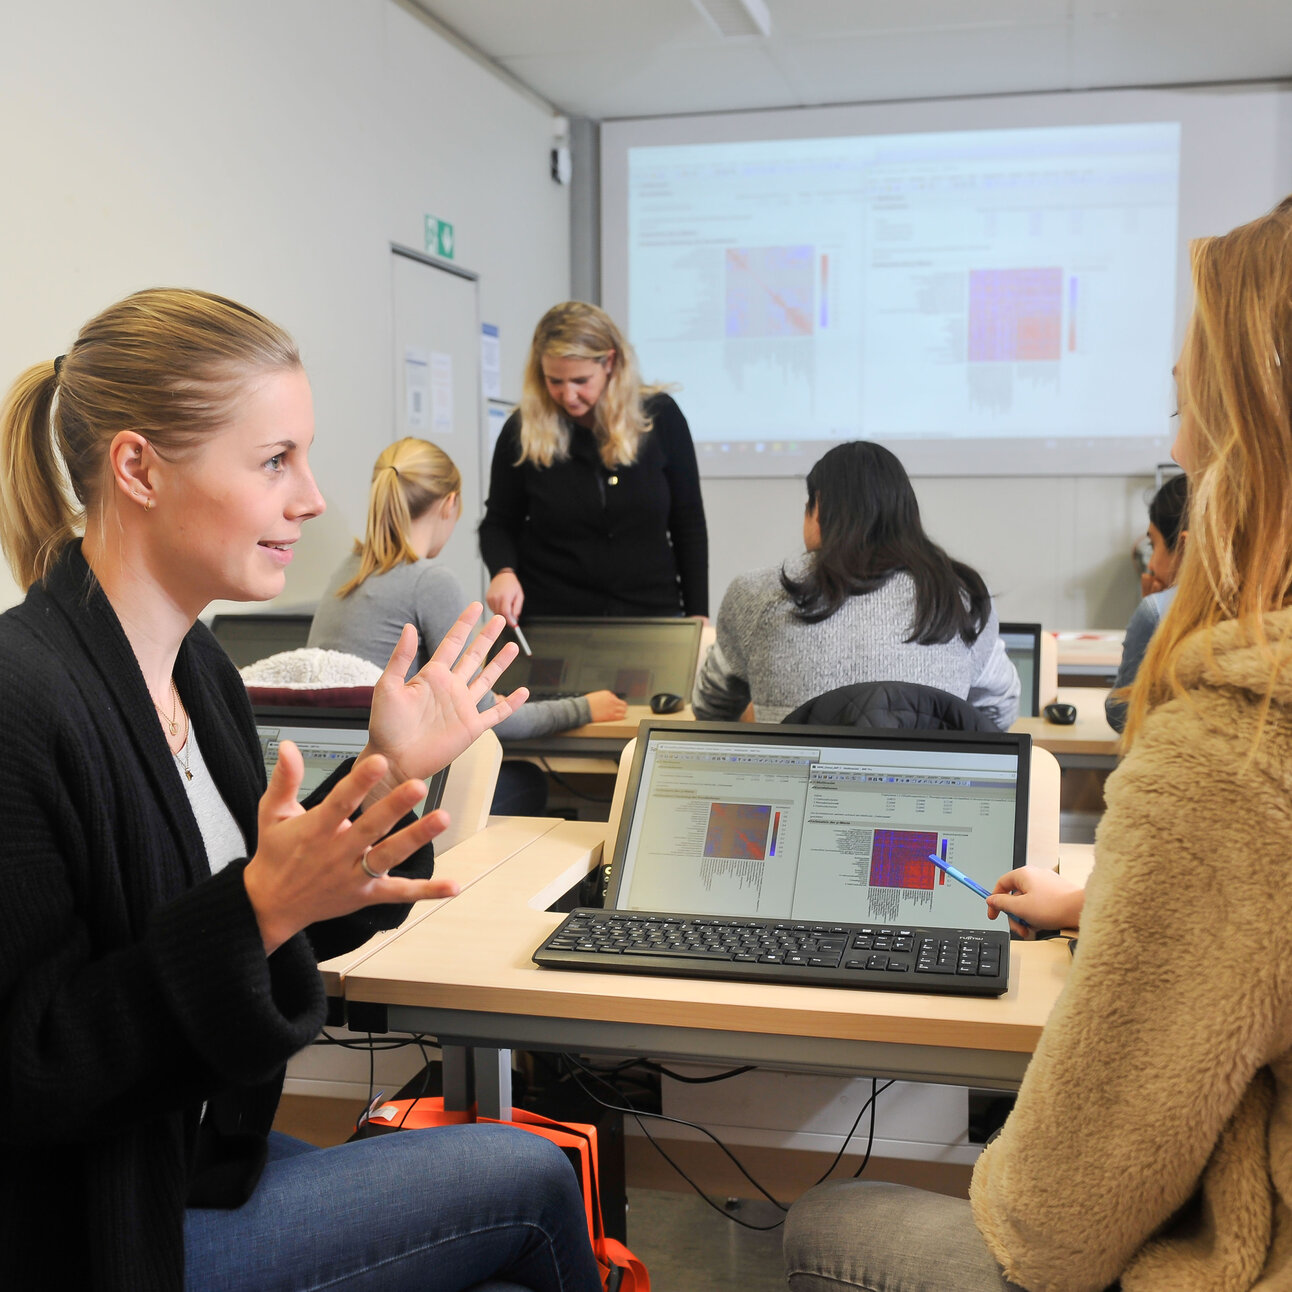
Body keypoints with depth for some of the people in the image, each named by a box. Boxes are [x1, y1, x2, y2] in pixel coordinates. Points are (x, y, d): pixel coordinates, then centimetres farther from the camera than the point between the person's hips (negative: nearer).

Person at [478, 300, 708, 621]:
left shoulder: (659, 416, -3)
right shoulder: (522, 430, -5)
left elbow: (689, 523, 3)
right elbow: (498, 522, 6)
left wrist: (697, 615, 0)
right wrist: (503, 571, -15)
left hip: (650, 611, 1)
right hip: (550, 620, 0)